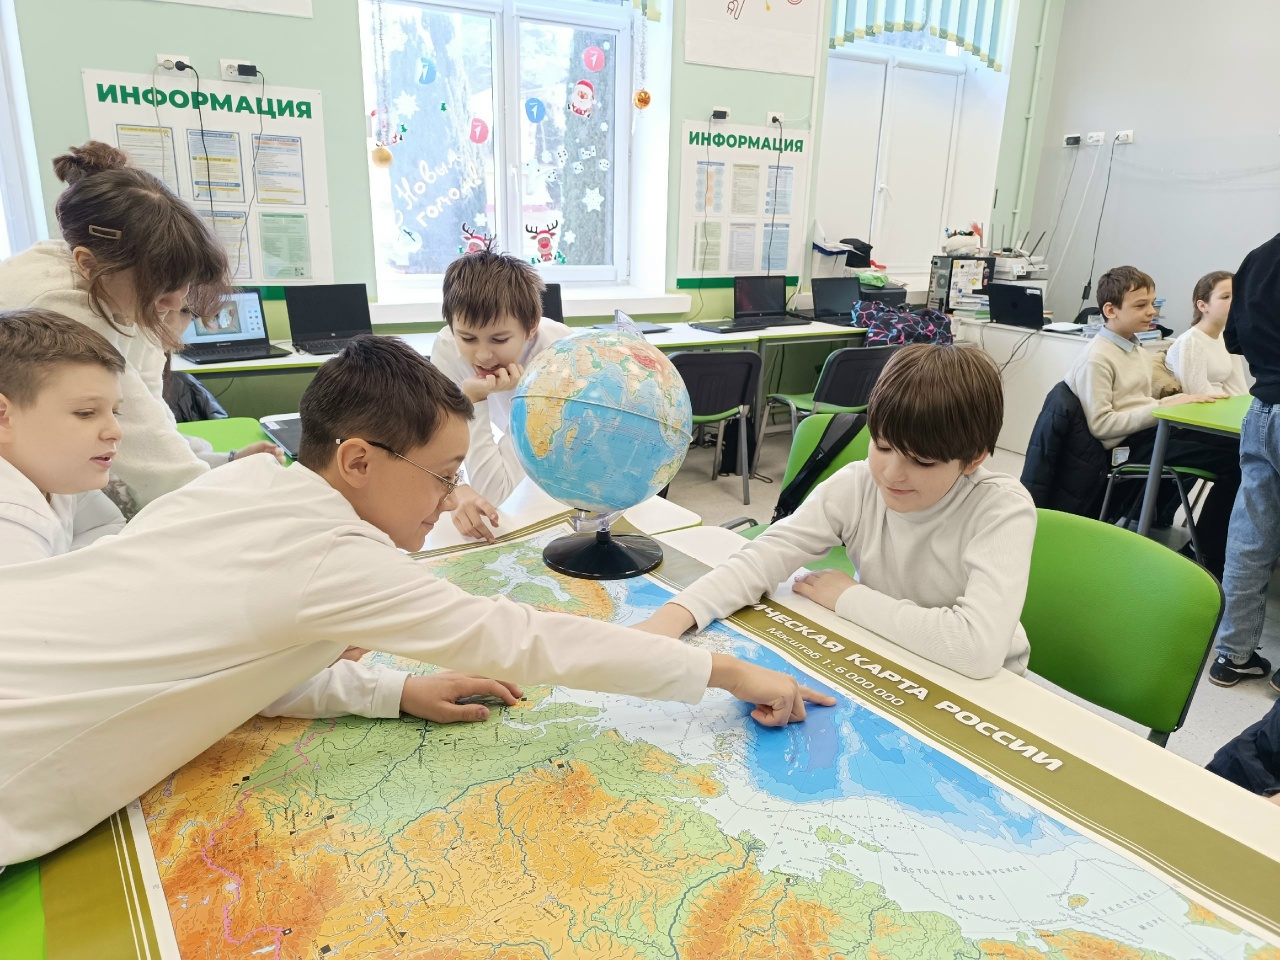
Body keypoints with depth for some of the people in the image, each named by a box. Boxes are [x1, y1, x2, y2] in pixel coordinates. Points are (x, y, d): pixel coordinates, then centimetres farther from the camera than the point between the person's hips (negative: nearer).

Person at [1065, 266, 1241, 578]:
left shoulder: (1137, 350, 18)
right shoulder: (1097, 359, -11)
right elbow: (1100, 424, -17)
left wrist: (1183, 400, 7)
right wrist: (1161, 409, -17)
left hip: (1150, 432, 9)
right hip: (1127, 446, -9)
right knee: (1233, 459, -20)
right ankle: (1210, 559, -5)